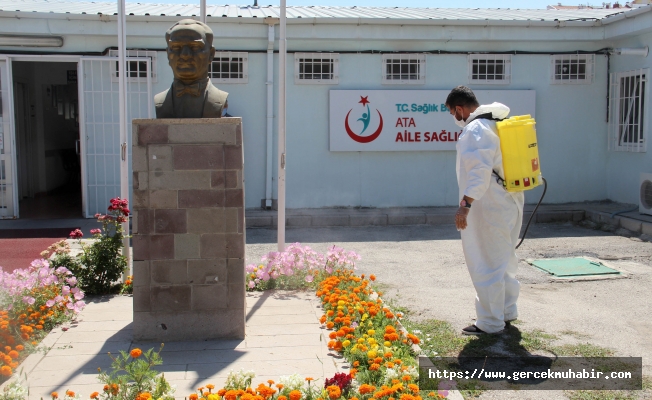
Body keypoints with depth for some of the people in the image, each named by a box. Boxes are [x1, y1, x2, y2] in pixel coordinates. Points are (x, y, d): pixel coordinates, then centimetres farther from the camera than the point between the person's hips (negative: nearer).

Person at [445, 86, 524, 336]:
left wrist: (465, 205, -31)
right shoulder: (499, 123, 14)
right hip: (510, 202, 10)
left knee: (486, 265, -1)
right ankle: (507, 311, 34)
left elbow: (480, 170, -29)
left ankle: (490, 323, 7)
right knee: (504, 260, 21)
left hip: (489, 208, -10)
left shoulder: (476, 129, -17)